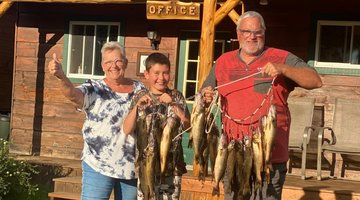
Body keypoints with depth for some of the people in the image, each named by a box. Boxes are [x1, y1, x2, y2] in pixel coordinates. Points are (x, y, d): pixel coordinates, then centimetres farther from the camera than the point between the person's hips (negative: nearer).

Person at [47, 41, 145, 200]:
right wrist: (60, 76, -44)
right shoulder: (94, 89, -5)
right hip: (99, 166, -3)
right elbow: (73, 94, -27)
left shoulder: (139, 89, 6)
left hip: (132, 167, 4)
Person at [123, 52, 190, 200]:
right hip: (147, 162, 0)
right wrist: (137, 106, -16)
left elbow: (188, 126, -6)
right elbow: (127, 130, -5)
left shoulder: (176, 97, 2)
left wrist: (173, 105, -16)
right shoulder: (140, 97, 2)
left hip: (172, 163, 0)